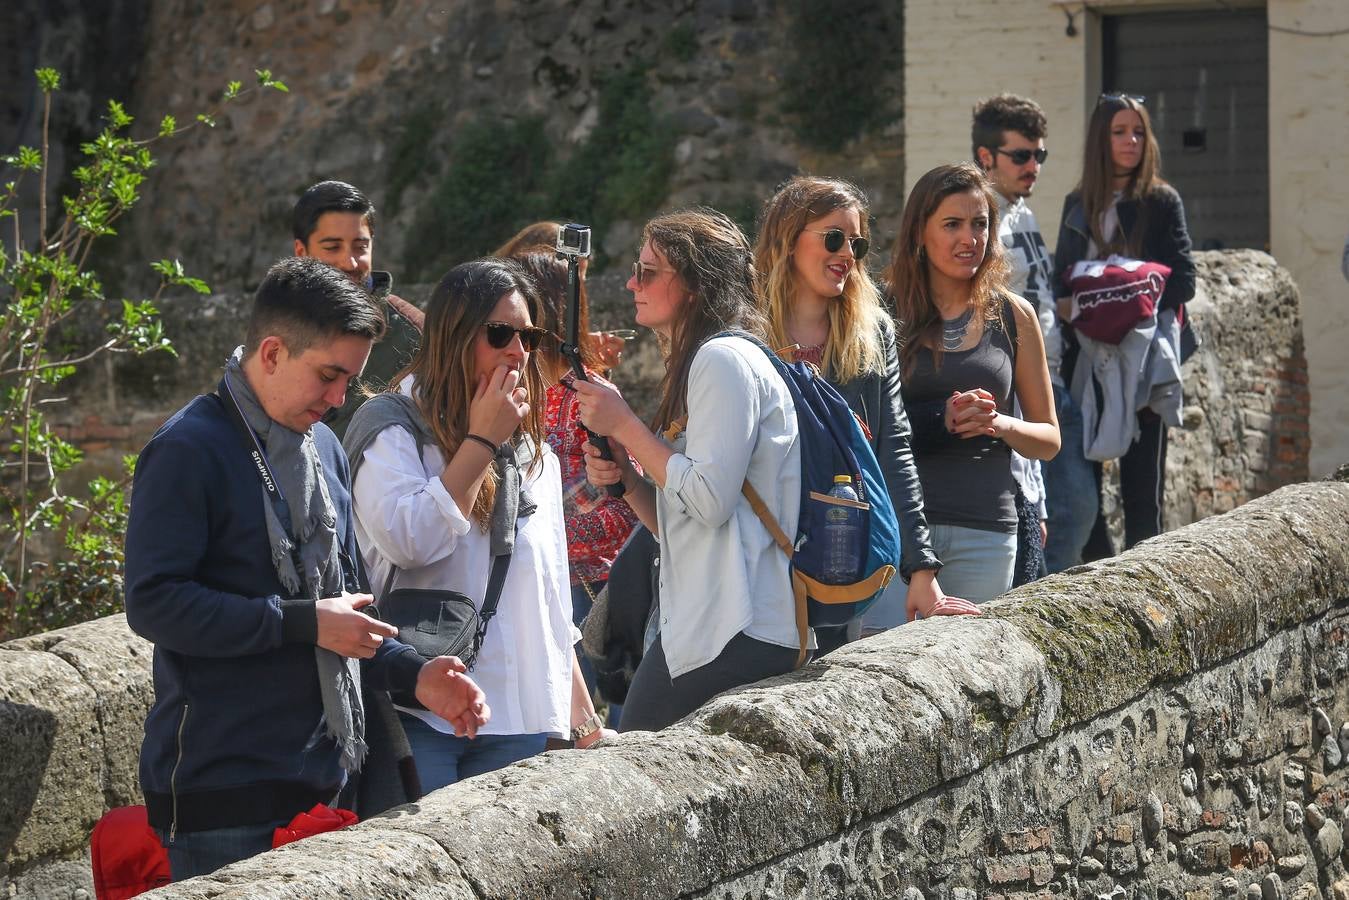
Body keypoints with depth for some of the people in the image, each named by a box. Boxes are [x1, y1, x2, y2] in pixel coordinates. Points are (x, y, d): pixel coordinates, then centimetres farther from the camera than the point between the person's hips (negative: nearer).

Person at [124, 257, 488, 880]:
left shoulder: (324, 448, 15)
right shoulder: (189, 451, -11)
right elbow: (152, 602, -19)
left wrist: (414, 675, 7)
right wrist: (306, 622, -18)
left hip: (319, 779, 8)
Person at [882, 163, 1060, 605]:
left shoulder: (1013, 316, 9)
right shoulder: (887, 312, 3)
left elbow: (1049, 439, 14)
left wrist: (999, 423, -7)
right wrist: (941, 419, -14)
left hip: (985, 531, 2)